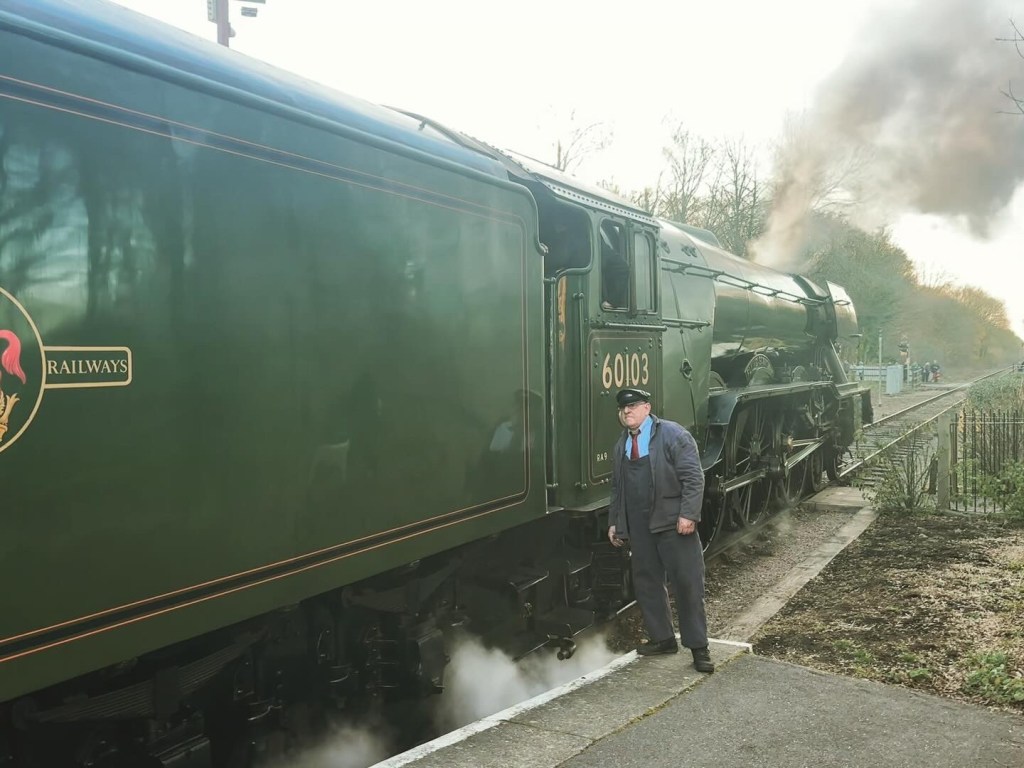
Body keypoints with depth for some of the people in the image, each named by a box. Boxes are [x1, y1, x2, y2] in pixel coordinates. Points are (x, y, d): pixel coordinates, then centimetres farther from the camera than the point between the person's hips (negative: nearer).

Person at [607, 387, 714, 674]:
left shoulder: (672, 434, -7)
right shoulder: (621, 445, 14)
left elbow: (693, 477, -13)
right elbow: (617, 488, 19)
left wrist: (688, 515, -20)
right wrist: (614, 522, 15)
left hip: (673, 523, -6)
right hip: (639, 527, 6)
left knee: (687, 584, -1)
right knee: (646, 582, 11)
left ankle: (698, 647, 10)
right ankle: (662, 638, 25)